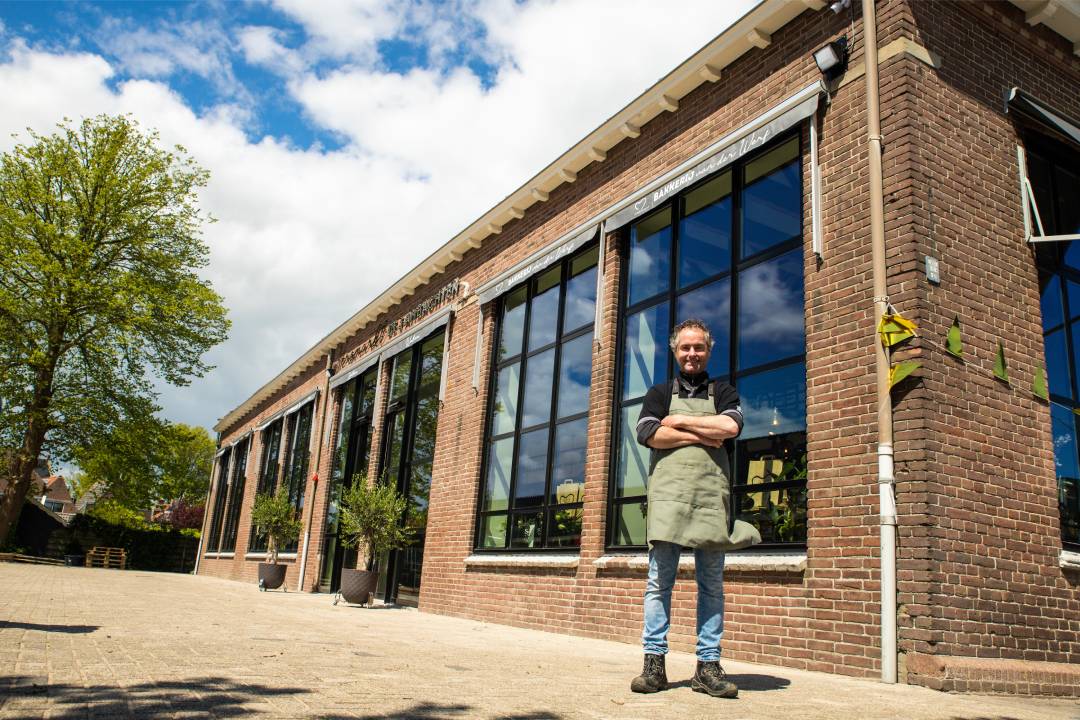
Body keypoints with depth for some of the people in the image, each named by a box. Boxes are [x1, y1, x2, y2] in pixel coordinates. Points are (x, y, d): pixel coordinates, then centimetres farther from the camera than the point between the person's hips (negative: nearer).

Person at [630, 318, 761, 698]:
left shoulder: (723, 392, 17)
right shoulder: (659, 393, 16)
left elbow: (730, 426, -5)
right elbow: (650, 434, -2)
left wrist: (681, 421, -2)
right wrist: (702, 436, -5)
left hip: (712, 493, 1)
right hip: (668, 492, -1)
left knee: (712, 583, 2)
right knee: (659, 579, -3)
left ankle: (708, 666, 7)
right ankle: (654, 663, 1)